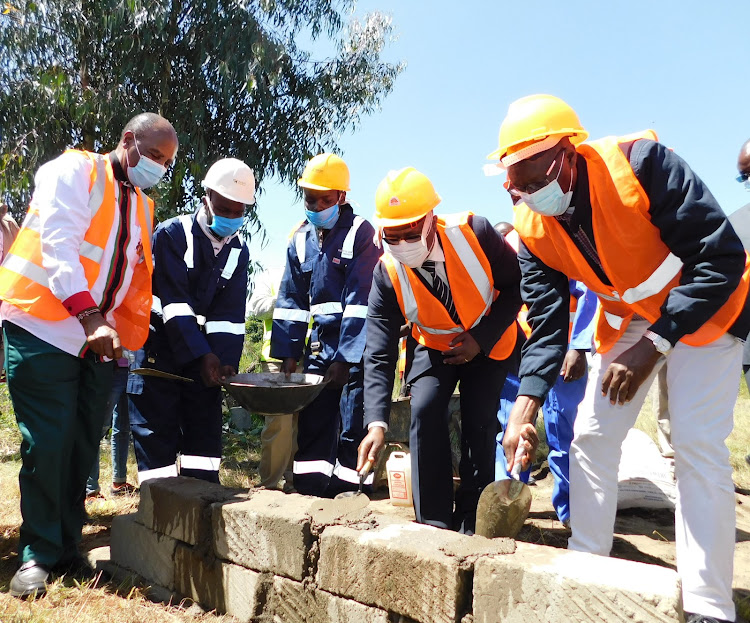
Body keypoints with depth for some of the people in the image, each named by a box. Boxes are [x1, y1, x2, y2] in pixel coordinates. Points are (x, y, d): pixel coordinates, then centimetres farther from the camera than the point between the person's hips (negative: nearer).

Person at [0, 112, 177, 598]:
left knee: (83, 447, 7)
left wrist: (128, 338, 4)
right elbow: (59, 242, -17)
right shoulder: (75, 171, -2)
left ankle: (67, 549, 19)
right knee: (48, 444, -5)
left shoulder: (142, 207, 18)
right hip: (44, 330, -6)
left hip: (100, 339, 6)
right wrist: (88, 315, -28)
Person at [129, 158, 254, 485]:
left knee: (206, 430, 6)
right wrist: (202, 356, -24)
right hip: (158, 348, -5)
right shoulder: (171, 234, -9)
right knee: (156, 431, -4)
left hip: (202, 352, 5)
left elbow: (229, 313, -1)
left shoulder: (238, 250, 5)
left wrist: (226, 362, -15)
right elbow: (174, 301, -18)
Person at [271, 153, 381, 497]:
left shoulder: (360, 232, -11)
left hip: (358, 342, -5)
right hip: (321, 340, 6)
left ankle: (350, 490, 6)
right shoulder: (300, 238, 7)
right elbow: (291, 300, 10)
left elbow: (360, 300, -16)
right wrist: (288, 352, 3)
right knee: (311, 416, 7)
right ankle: (309, 489, 18)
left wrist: (346, 358, -19)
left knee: (354, 424, -5)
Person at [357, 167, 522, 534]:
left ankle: (471, 523, 8)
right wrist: (377, 423, -37)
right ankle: (434, 522, -5)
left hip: (488, 341, -1)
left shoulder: (473, 232, -31)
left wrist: (482, 338, -23)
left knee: (479, 422, -9)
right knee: (424, 411, -17)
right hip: (435, 346, 1)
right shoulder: (387, 274, -26)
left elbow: (516, 284, -15)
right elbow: (379, 355, -27)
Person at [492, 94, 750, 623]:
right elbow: (546, 323, -13)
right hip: (627, 317, 6)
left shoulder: (639, 163, -31)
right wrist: (524, 410, -25)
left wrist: (653, 346, -33)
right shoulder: (533, 228, -14)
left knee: (698, 444, -13)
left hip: (707, 304, -5)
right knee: (591, 436, 2)